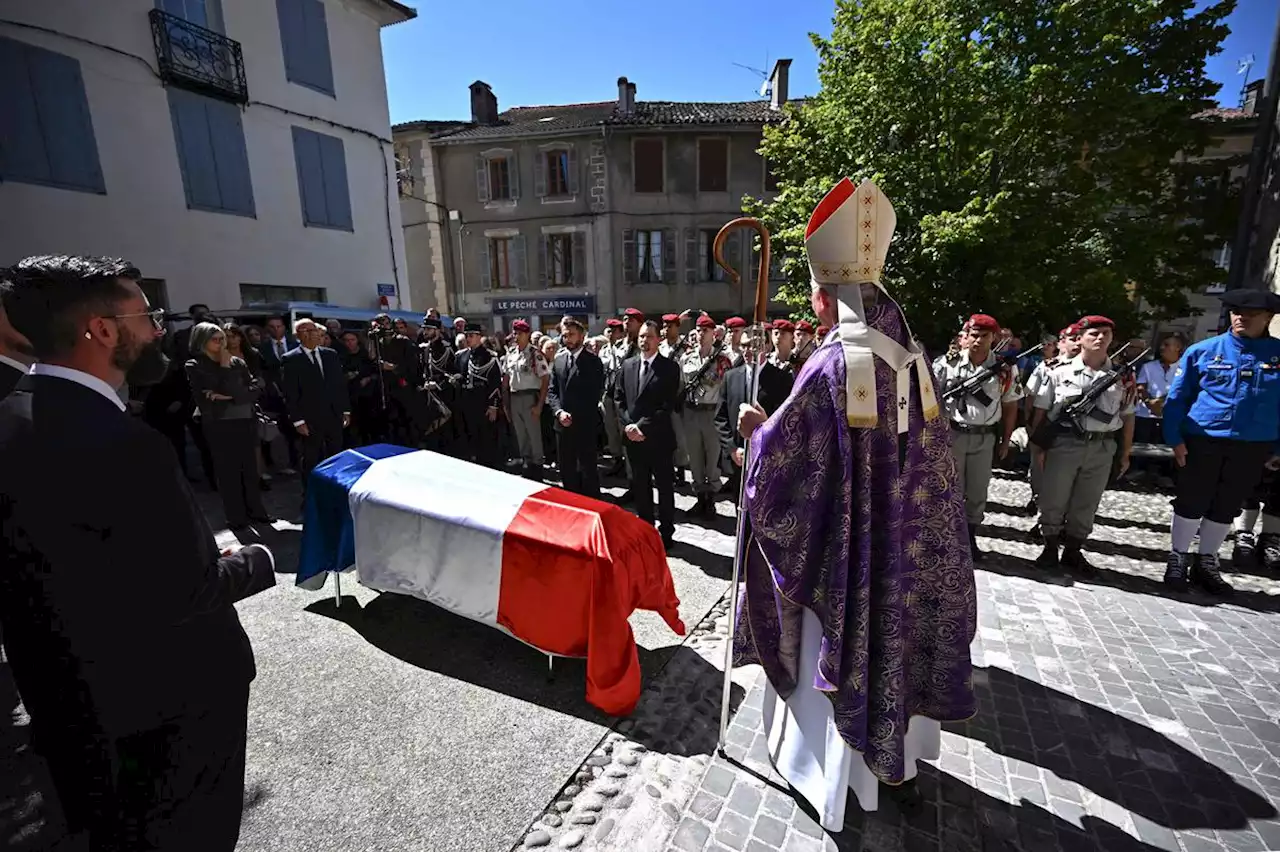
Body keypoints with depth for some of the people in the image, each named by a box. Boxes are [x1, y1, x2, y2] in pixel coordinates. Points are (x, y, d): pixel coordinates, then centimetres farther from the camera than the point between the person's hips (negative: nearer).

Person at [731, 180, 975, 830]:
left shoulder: (831, 365, -23)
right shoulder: (914, 360, -1)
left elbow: (780, 457, -18)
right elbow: (926, 455, 9)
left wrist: (757, 429, 1)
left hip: (844, 545, -6)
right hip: (909, 543, 6)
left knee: (847, 647, 13)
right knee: (898, 635, 22)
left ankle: (841, 772, 36)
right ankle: (899, 760, 44)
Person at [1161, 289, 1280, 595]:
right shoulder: (1202, 351, -2)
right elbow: (1177, 397, -2)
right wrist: (1175, 438, -8)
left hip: (1253, 448, 3)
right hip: (1201, 442, -2)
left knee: (1226, 509, 12)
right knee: (1191, 503, 5)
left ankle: (1206, 563, 26)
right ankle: (1178, 558, 19)